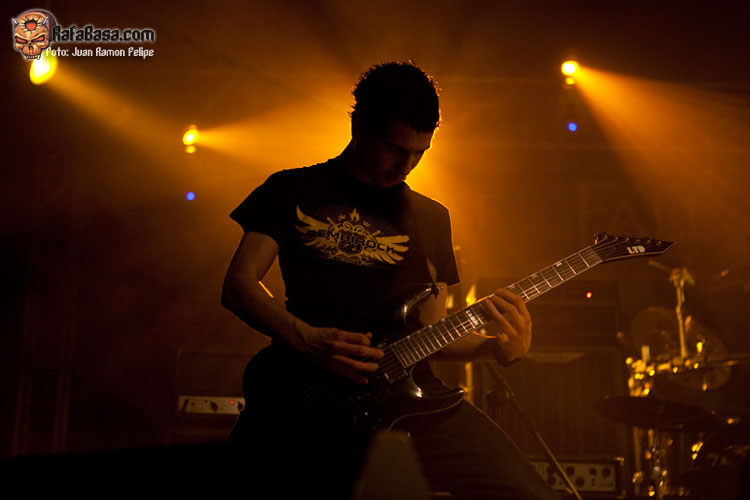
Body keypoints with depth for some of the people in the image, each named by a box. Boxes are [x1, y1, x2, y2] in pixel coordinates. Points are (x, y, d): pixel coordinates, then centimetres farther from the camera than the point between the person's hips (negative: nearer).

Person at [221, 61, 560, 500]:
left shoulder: (431, 217, 21)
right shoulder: (294, 191, 12)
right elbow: (238, 285, 4)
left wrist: (497, 348, 0)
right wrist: (308, 339, -12)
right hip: (307, 390, -2)